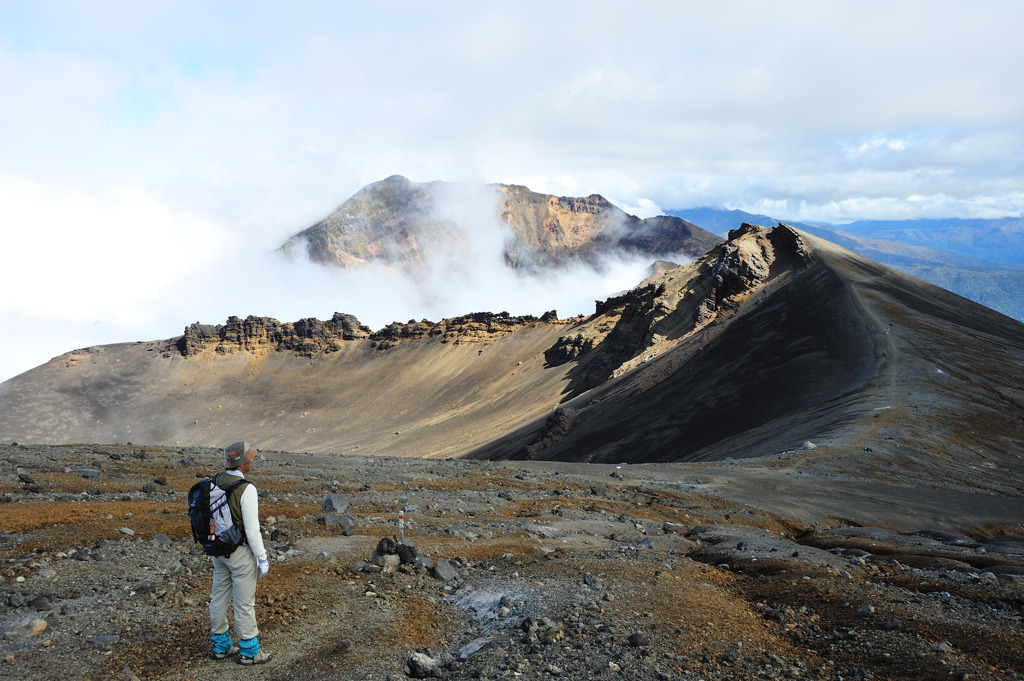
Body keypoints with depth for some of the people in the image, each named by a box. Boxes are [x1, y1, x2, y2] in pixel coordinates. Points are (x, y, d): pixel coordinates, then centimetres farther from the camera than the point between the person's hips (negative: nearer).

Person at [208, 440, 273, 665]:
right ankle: (249, 651, 20)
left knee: (220, 596, 18)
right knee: (244, 602, 6)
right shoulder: (246, 490, -28)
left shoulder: (215, 482, -4)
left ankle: (221, 645, 32)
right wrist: (262, 559, -14)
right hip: (241, 553, -8)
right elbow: (252, 529, -25)